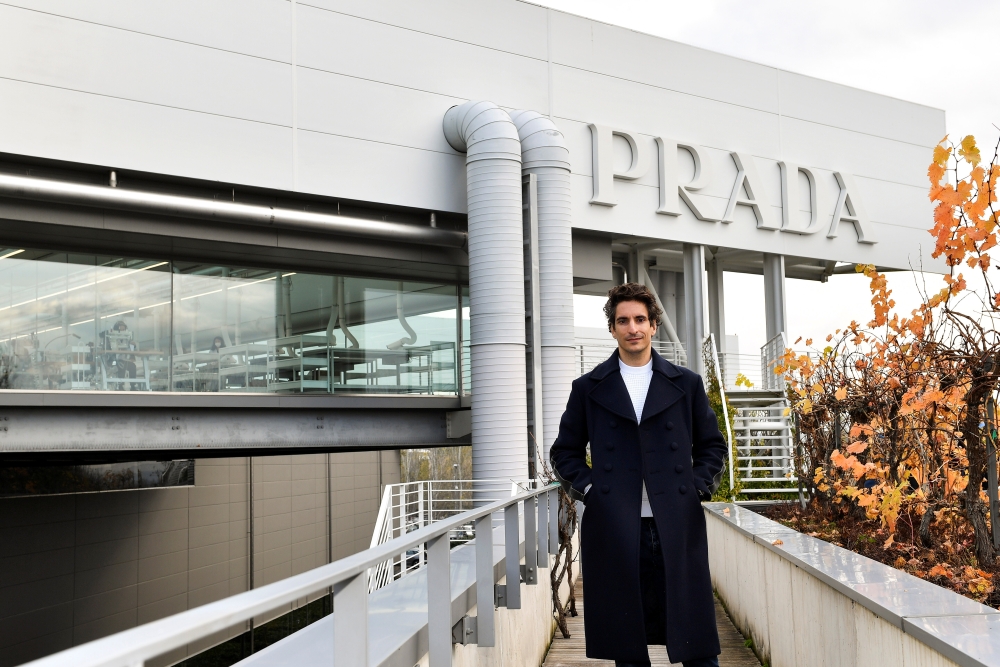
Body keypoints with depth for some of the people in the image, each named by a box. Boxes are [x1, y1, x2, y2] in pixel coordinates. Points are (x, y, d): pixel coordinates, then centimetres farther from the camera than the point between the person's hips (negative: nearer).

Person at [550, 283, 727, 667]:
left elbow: (712, 446, 16)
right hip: (613, 531, 0)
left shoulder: (686, 384, 11)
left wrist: (697, 488, 1)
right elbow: (565, 451, 14)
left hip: (678, 528, 0)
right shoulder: (588, 388, 9)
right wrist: (587, 488, -1)